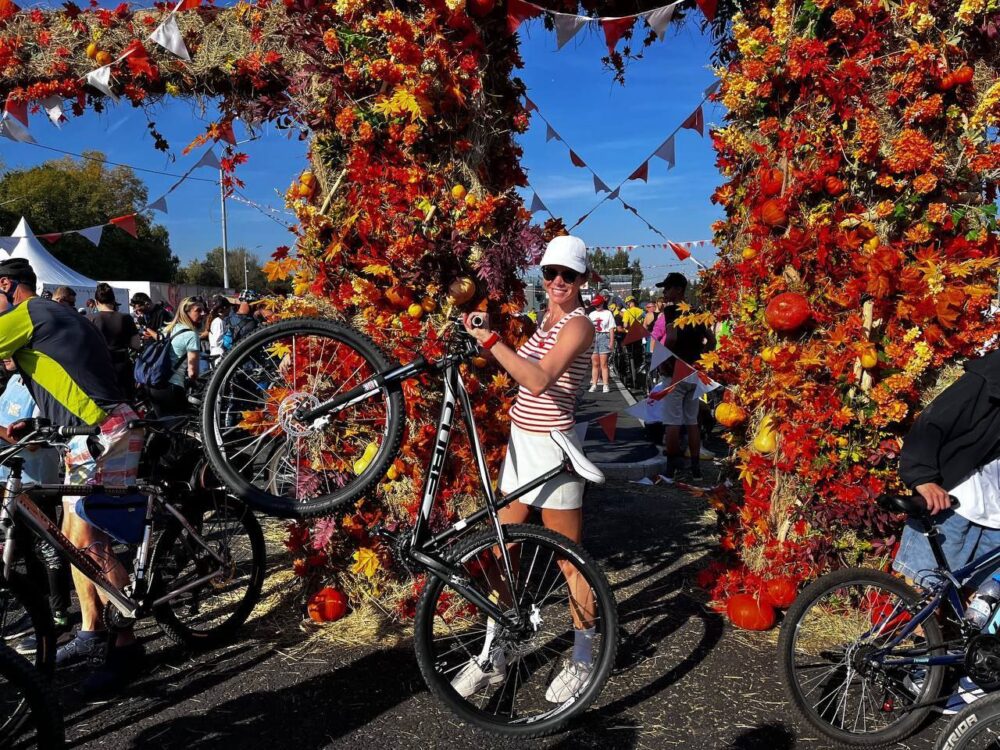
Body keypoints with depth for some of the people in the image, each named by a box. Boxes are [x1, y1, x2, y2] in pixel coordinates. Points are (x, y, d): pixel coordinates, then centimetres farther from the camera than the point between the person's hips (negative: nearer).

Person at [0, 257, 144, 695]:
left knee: (88, 541, -10)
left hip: (105, 436, -10)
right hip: (88, 437, 10)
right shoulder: (55, 316, 25)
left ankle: (125, 646, -4)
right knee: (73, 536, 15)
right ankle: (91, 631, 24)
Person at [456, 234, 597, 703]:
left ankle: (582, 660, 19)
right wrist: (489, 344, 3)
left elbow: (538, 381, -29)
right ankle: (492, 656, 22)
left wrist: (490, 340, -29)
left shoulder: (578, 325, -15)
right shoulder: (548, 319, 13)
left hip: (551, 446, -9)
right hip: (521, 440, 9)